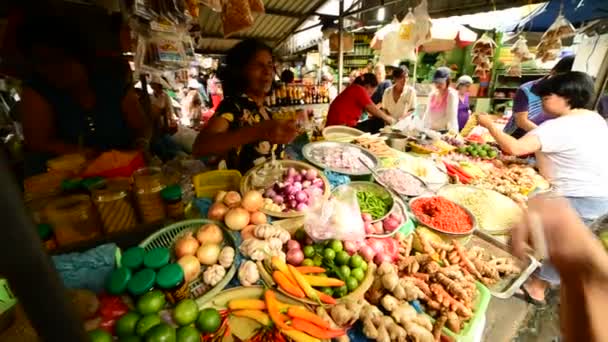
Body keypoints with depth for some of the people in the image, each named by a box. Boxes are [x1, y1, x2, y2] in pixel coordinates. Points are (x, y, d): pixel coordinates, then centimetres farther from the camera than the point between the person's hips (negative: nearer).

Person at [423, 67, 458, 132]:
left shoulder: (452, 94, -8)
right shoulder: (432, 94, 8)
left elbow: (451, 116, -15)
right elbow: (428, 114, 8)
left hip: (445, 131, -5)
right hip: (432, 131, 5)